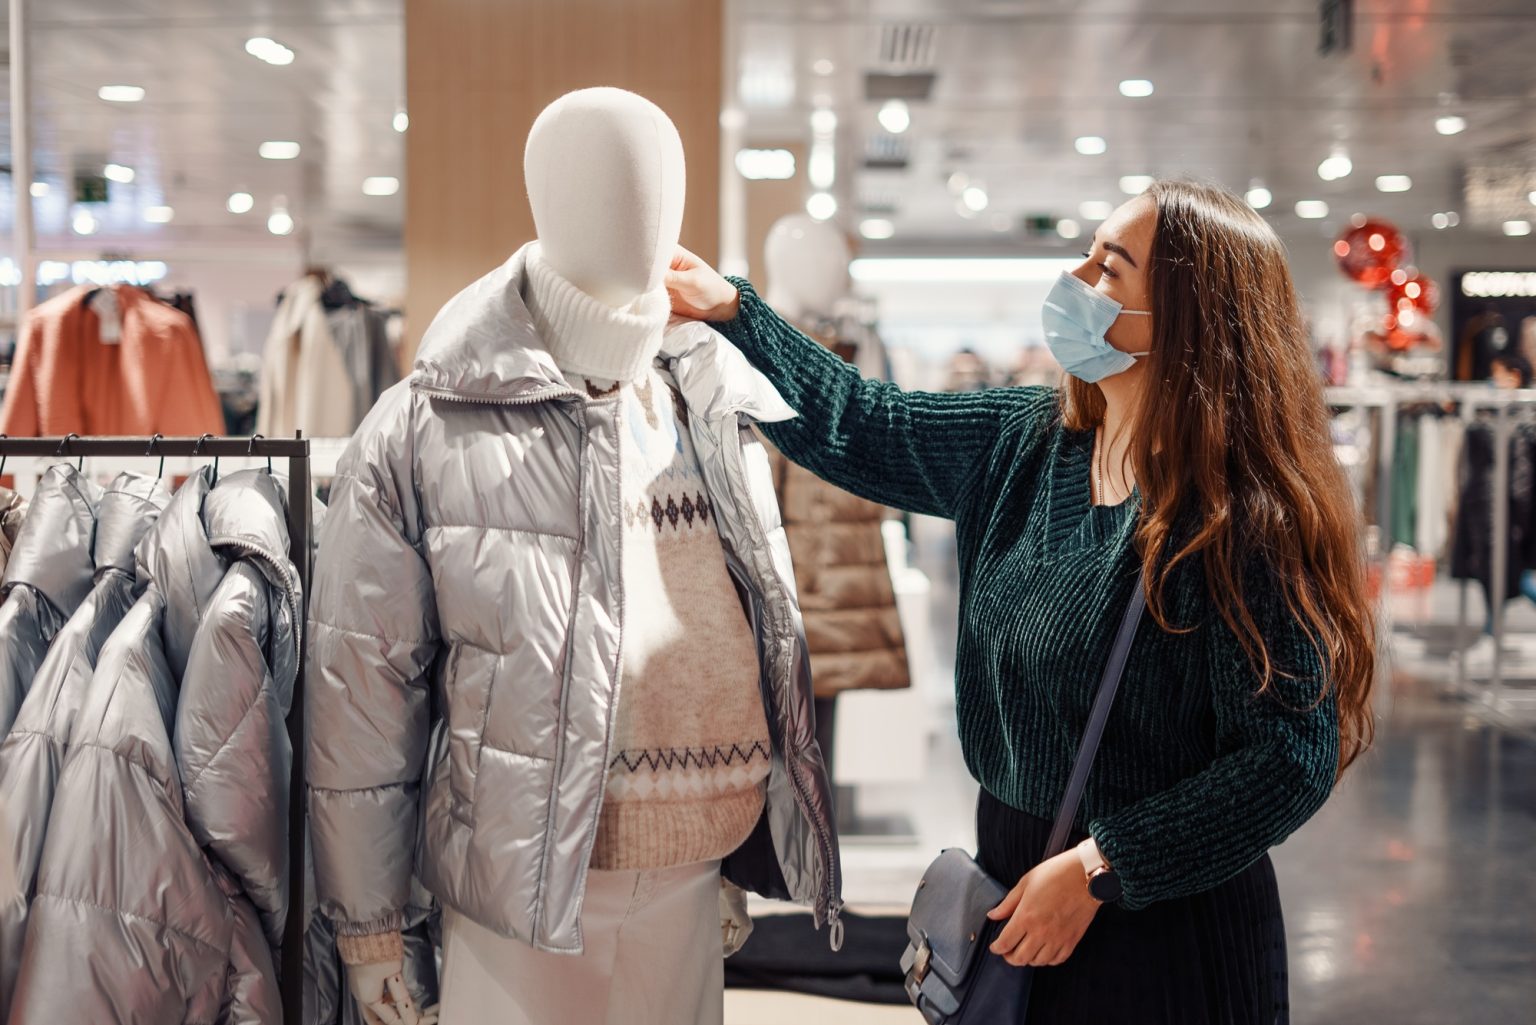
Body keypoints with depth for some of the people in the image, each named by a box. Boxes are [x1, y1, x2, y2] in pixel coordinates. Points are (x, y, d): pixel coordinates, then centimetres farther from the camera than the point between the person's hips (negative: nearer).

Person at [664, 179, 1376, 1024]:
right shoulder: (1022, 446, 0)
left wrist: (1096, 869, -20)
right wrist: (729, 309, 9)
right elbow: (858, 427, 13)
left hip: (1165, 927, -6)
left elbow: (1291, 754, -22)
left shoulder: (1243, 517, -21)